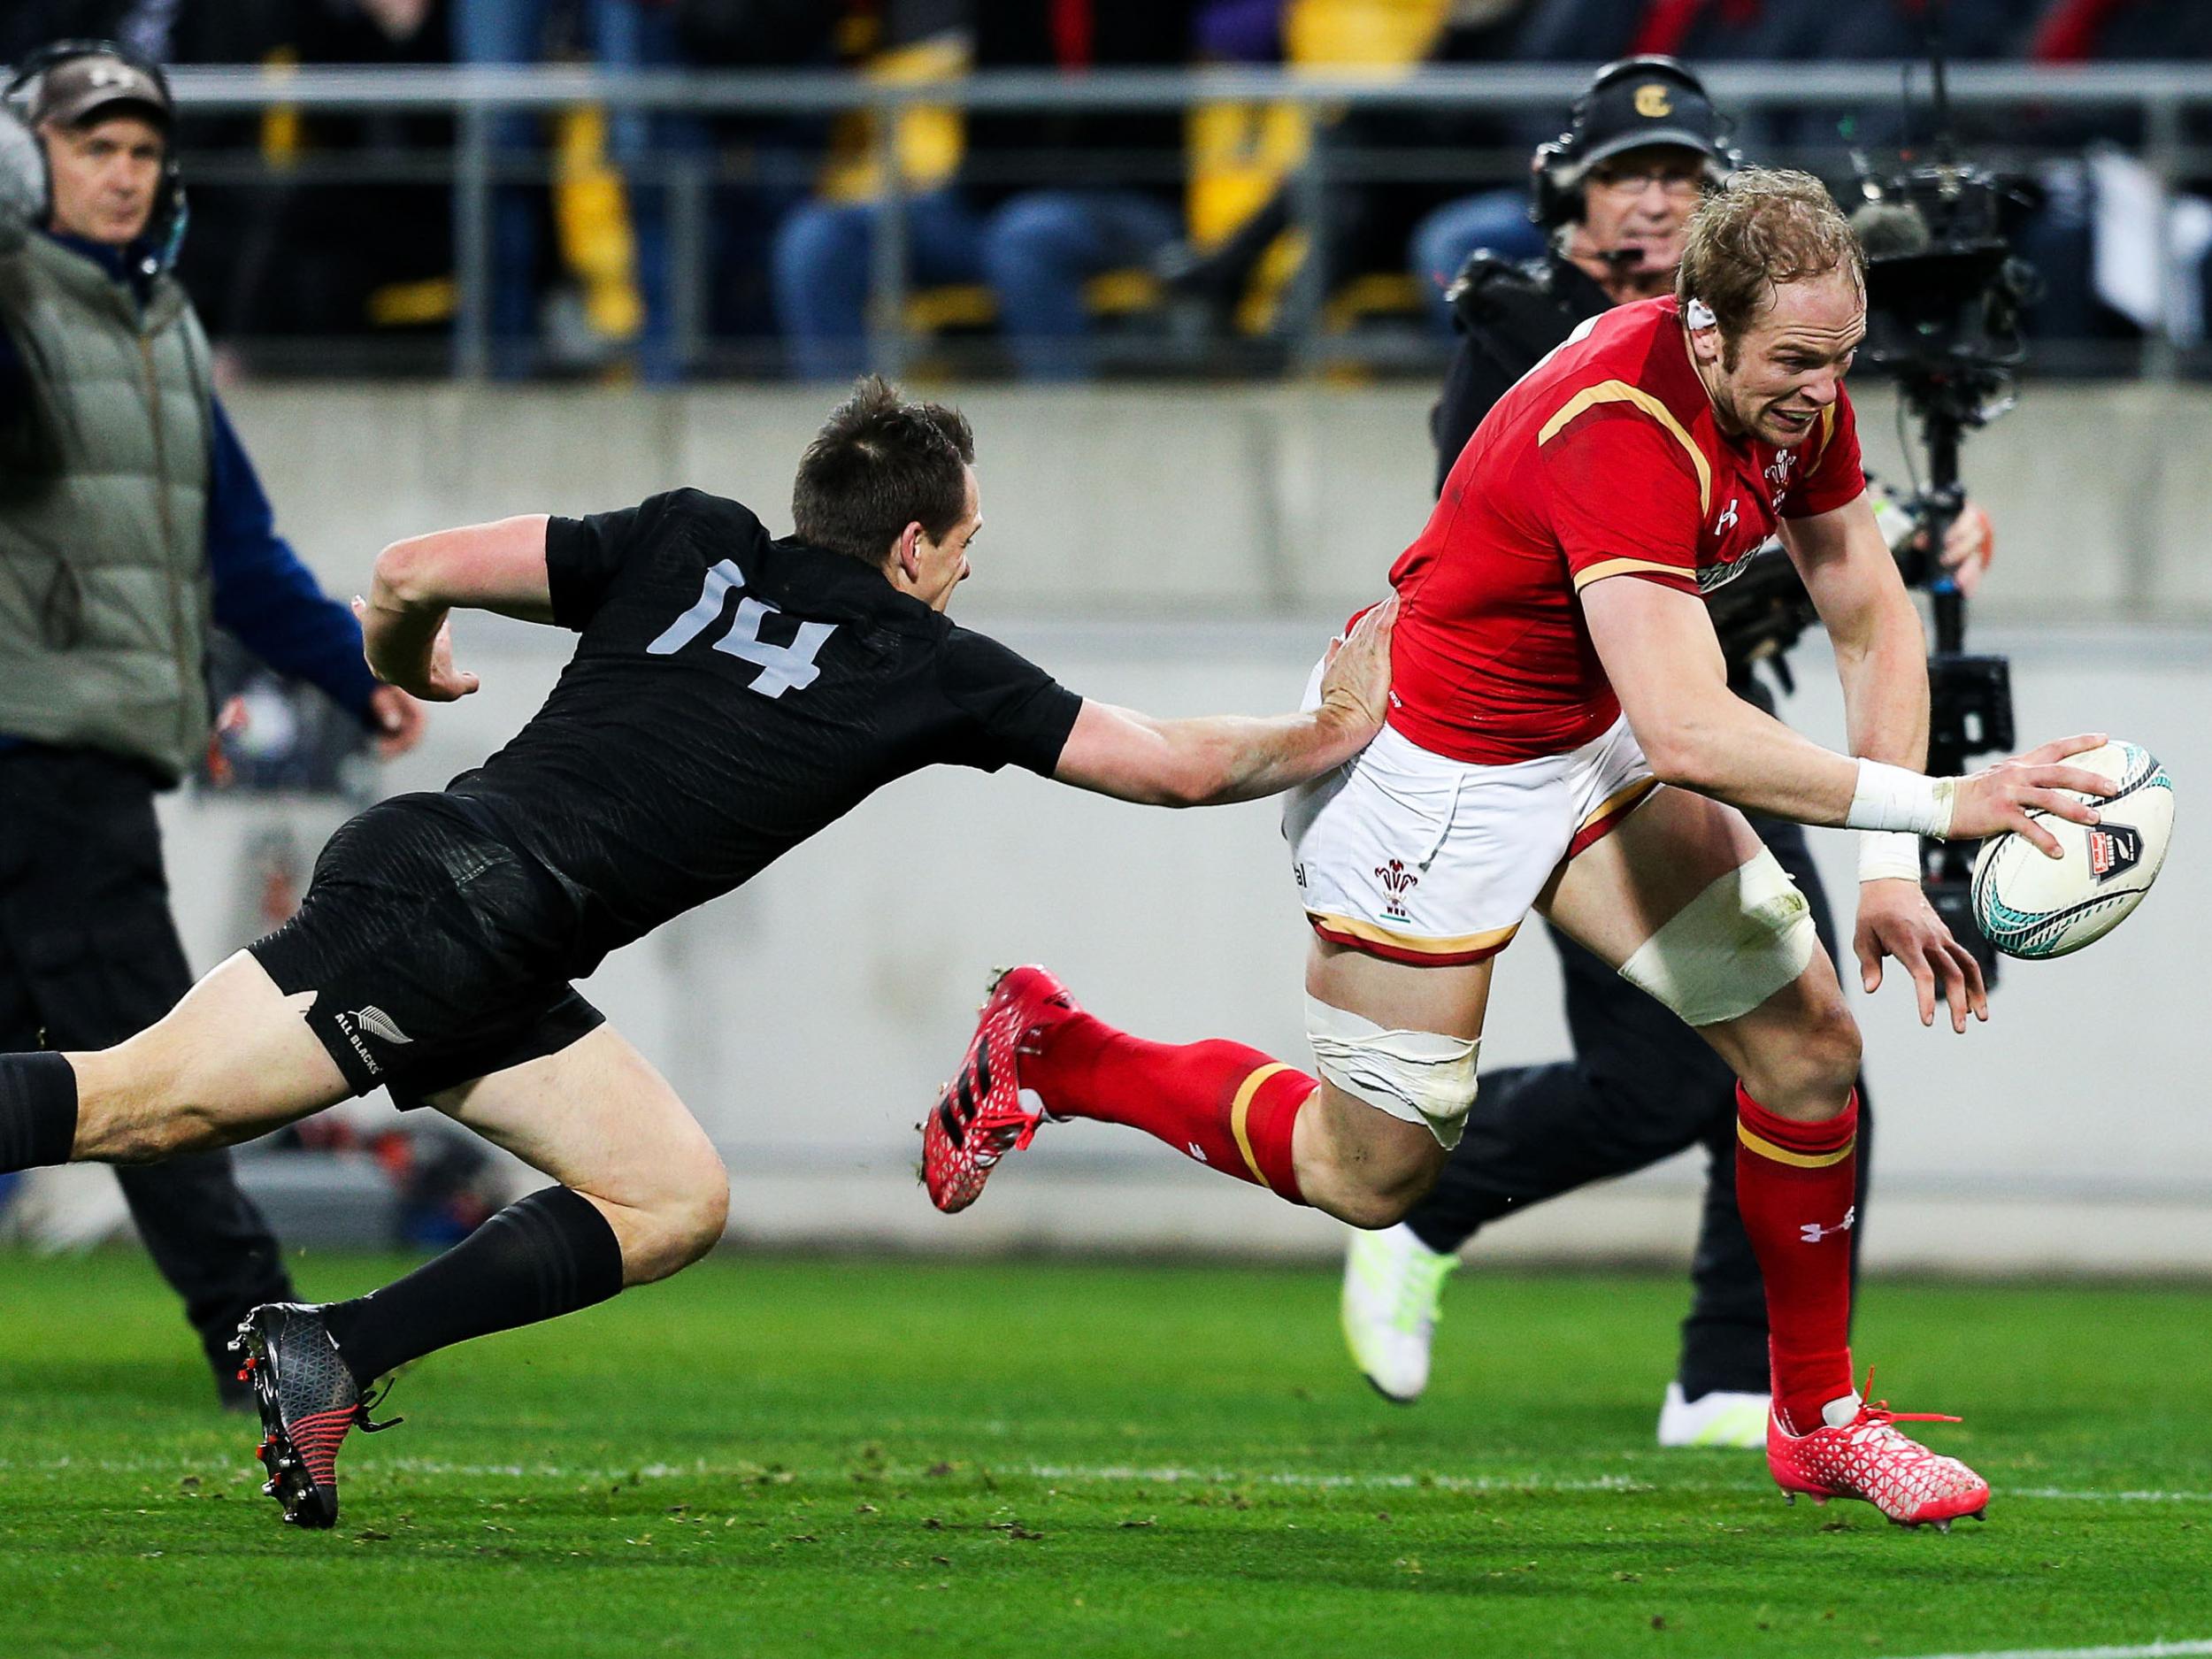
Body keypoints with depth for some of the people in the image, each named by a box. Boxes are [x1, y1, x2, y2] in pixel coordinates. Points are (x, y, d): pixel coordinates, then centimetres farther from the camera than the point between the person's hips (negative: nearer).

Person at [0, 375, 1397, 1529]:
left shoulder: (690, 544, 19)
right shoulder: (929, 668, 7)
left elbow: (414, 572, 15)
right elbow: (1175, 766, 15)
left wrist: (404, 667, 36)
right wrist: (1335, 734, 31)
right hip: (471, 917, -7)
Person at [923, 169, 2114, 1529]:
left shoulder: (1799, 392, -11)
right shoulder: (1621, 435, -37)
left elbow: (1875, 624, 1)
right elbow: (1688, 731, -47)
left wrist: (1891, 872, -8)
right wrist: (1934, 804, -49)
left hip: (1592, 743, 8)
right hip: (1428, 764, -8)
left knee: (1812, 1047, -1)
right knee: (1371, 1176, 4)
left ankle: (1819, 1417, 16)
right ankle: (1051, 1053, 26)